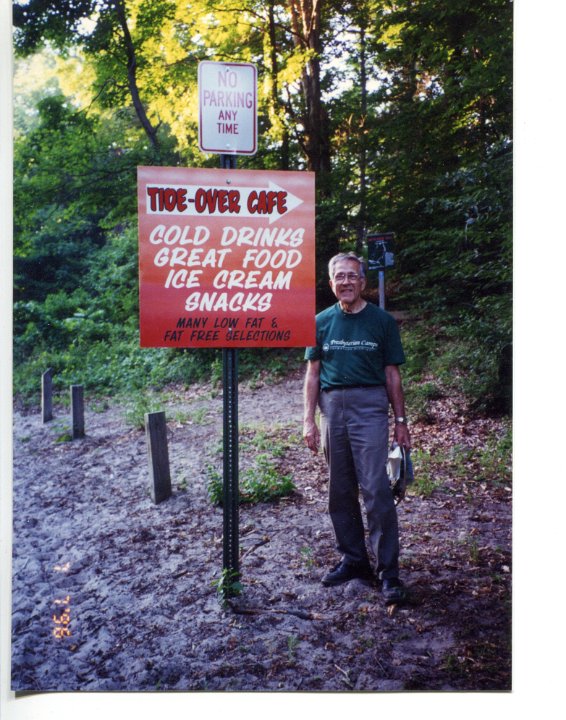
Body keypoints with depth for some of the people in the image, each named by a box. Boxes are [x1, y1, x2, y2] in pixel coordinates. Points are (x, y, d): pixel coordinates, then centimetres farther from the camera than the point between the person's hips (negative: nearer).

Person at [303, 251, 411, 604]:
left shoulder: (382, 320, 3)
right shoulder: (322, 321, 9)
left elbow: (392, 374, 5)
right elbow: (313, 374, 9)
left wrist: (401, 420, 2)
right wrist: (309, 420, 3)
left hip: (369, 406, -3)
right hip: (332, 407, 3)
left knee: (376, 488, -8)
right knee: (341, 491, 10)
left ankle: (388, 569, 3)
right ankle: (354, 559, 25)